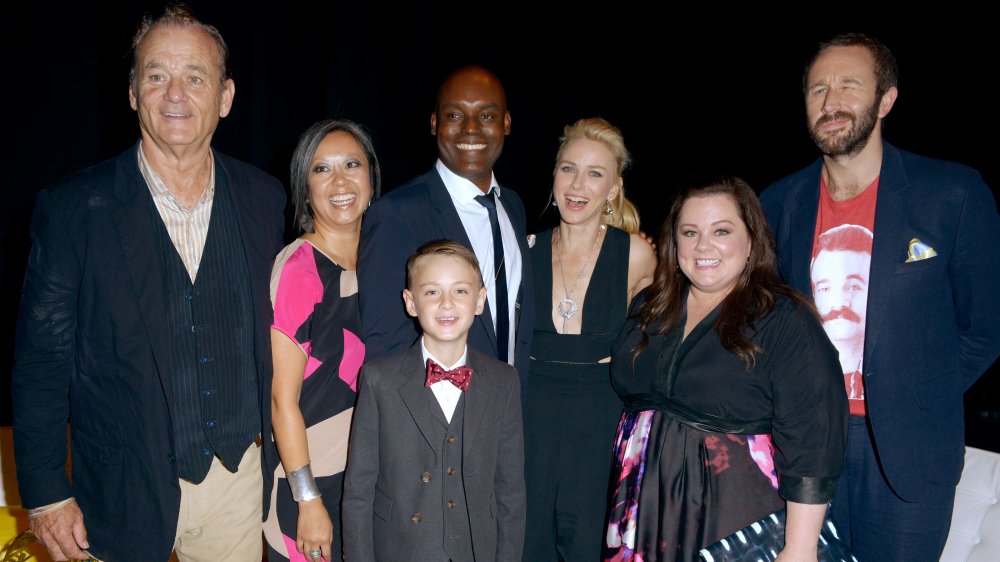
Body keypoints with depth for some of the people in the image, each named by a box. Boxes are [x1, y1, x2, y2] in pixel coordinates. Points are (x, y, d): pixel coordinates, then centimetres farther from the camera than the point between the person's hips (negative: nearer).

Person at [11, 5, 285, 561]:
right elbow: (42, 362, -5)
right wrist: (46, 494, -5)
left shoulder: (264, 198, -1)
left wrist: (275, 438, 6)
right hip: (123, 492, -2)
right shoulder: (73, 207, -9)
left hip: (239, 478, 2)